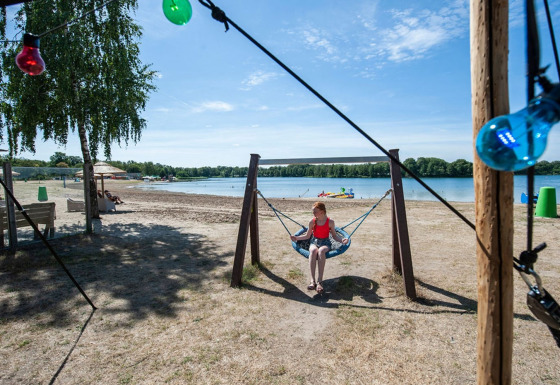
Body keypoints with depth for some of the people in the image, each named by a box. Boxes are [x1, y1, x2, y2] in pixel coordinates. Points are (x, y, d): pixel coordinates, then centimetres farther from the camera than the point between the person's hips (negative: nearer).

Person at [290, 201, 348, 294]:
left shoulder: (330, 222, -2)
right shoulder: (312, 221, 2)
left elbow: (334, 235, 6)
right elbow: (307, 236, 11)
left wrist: (341, 240, -13)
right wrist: (297, 238, 0)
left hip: (325, 242, -1)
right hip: (314, 242, 1)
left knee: (321, 251, -40)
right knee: (313, 251, -38)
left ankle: (320, 281, -42)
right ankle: (312, 281, -46)